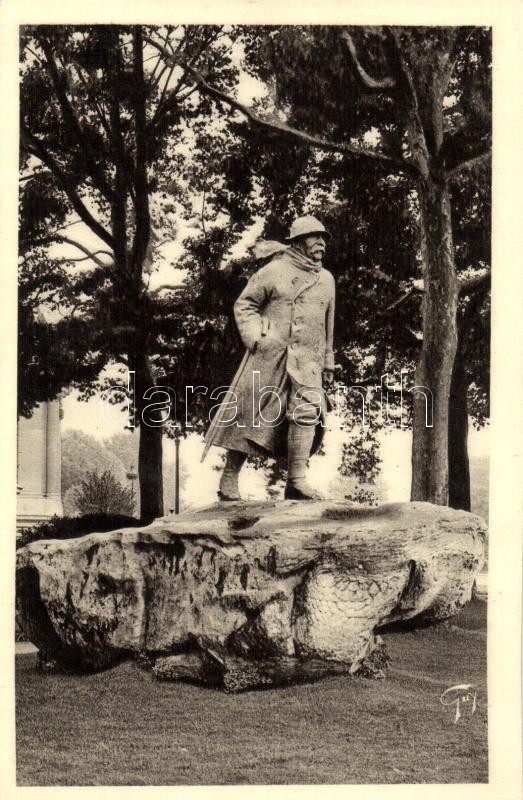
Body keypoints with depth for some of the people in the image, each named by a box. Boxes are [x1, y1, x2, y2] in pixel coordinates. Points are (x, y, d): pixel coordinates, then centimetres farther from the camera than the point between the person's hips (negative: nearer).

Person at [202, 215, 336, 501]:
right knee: (250, 413, -1)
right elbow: (243, 305, 3)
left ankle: (296, 481, -18)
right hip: (268, 354, -4)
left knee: (308, 409, -18)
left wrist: (327, 363, 24)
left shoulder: (326, 279, 17)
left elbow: (327, 325, 26)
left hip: (305, 360, 4)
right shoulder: (275, 270, 1)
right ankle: (229, 480, 7)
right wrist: (255, 337, -12)